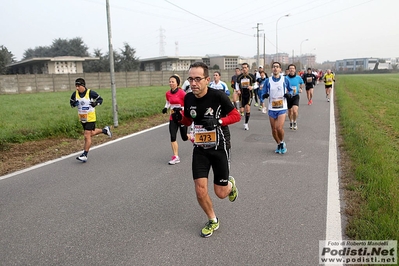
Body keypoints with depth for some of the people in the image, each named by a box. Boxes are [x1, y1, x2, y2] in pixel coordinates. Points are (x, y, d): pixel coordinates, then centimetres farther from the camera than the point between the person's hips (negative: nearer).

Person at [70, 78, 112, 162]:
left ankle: (85, 155, -2)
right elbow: (71, 102, 11)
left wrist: (95, 103, -26)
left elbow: (100, 99, -5)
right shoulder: (75, 94, -3)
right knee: (91, 133, 21)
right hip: (82, 118, 6)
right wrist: (74, 104, -13)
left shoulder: (90, 93, -16)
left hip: (90, 118, -6)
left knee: (87, 136, -9)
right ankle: (105, 130, 46)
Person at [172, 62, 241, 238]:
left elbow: (236, 115, -9)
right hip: (200, 148, 4)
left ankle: (231, 184, 43)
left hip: (219, 147, -3)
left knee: (221, 193, 5)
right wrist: (179, 117, -11)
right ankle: (213, 221, 26)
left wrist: (218, 121, -27)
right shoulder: (189, 98, -5)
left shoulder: (218, 96, -19)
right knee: (200, 191, -1)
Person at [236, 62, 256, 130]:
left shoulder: (251, 76, -5)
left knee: (248, 108, -16)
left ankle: (246, 123, -1)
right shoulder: (239, 77, -2)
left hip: (249, 95, -2)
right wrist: (238, 90, -2)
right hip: (242, 95, 2)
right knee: (242, 110, -4)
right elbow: (237, 84, 15)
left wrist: (252, 87, -14)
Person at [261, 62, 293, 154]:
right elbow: (263, 93, 3)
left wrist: (289, 94, -13)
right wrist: (264, 95, -21)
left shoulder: (285, 79, -1)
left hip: (282, 108, -2)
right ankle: (279, 145, 32)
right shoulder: (268, 81, 2)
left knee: (279, 128, -15)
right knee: (274, 129, 9)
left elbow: (290, 90, 10)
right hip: (272, 109, 2)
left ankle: (282, 142, 14)